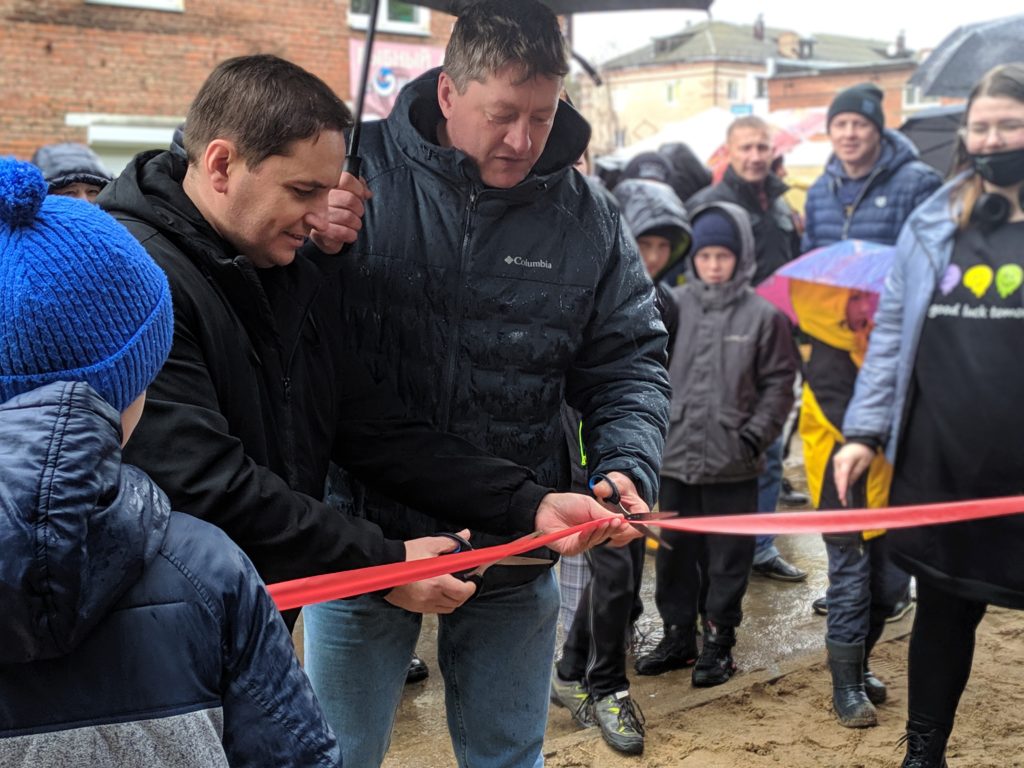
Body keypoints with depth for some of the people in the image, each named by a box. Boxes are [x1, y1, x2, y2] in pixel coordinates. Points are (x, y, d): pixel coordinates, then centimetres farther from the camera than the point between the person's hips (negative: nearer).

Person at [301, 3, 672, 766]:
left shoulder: (584, 217, -2)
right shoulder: (361, 173, -11)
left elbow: (629, 363, 3)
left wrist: (627, 467, -14)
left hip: (515, 556, 2)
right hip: (363, 541, -1)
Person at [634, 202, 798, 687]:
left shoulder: (763, 315, -2)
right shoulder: (673, 307, 2)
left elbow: (778, 385, 1)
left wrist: (755, 435, -7)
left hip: (732, 465, -2)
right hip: (674, 457, 2)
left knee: (727, 558, 7)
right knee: (674, 552, 13)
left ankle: (718, 642, 22)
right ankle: (677, 636, 28)